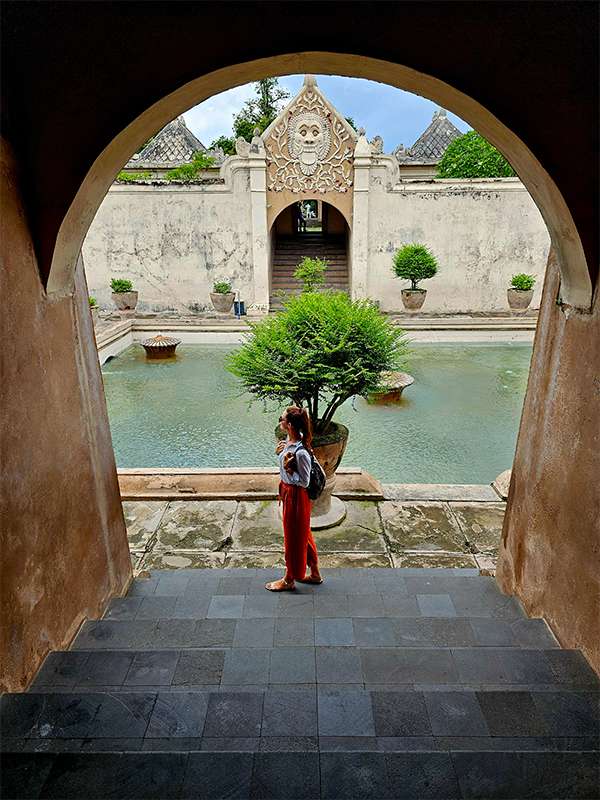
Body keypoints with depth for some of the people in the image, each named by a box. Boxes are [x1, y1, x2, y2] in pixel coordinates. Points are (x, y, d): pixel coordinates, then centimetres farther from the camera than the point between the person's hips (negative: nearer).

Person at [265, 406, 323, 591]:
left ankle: (289, 580, 31)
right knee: (302, 534, 22)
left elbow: (304, 482, -22)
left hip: (296, 496, -9)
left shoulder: (301, 452, -30)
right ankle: (315, 573, 39)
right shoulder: (289, 442, -4)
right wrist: (280, 453, -4)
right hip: (288, 492, 9)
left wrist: (288, 468, -25)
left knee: (294, 536, 10)